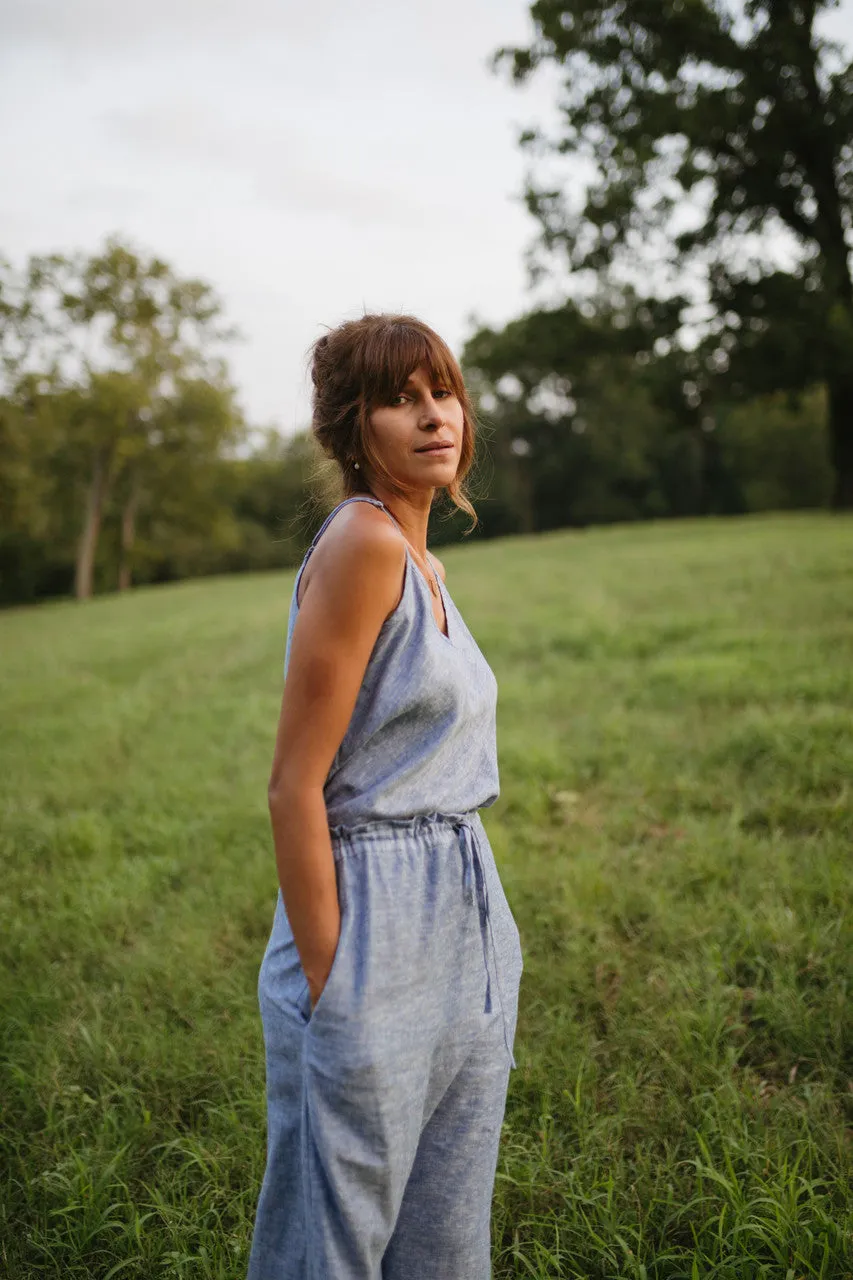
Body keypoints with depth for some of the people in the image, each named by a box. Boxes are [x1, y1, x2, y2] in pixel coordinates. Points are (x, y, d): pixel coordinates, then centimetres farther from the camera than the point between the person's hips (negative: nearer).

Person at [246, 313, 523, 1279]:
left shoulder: (418, 559, 11)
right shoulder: (361, 541, -17)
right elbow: (295, 786, -19)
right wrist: (326, 984, -17)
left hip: (464, 929, 8)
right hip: (377, 937, -8)